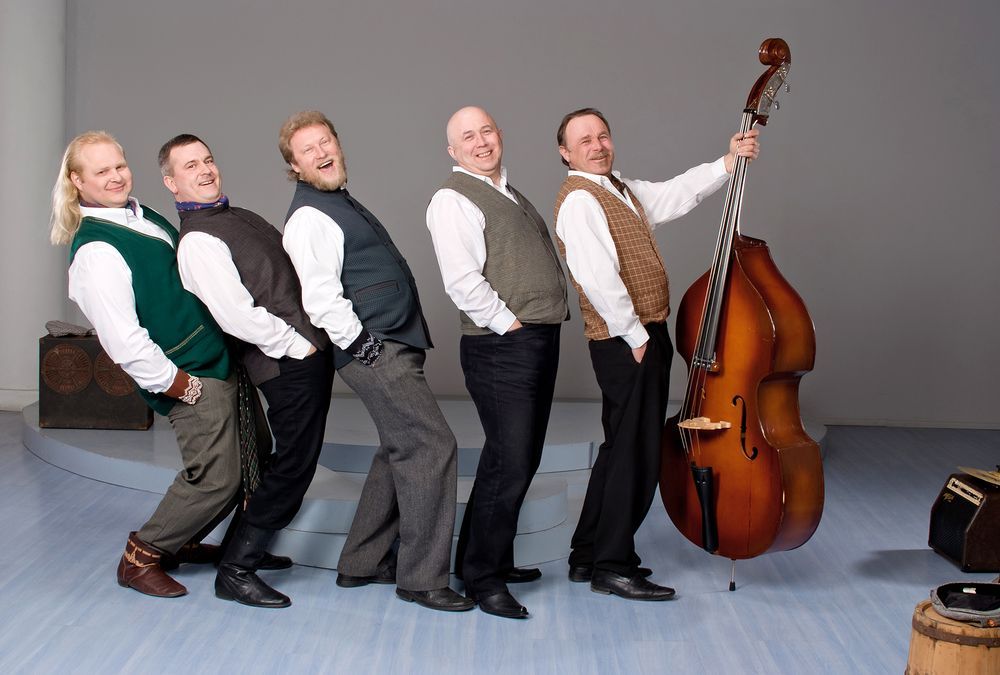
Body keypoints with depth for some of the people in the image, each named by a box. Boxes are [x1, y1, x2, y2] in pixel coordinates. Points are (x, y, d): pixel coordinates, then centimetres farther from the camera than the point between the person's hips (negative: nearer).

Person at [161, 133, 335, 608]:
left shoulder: (240, 216, 16)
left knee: (293, 461, 17)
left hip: (310, 353, 10)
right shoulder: (198, 241, -15)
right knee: (294, 465, -7)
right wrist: (298, 346, -16)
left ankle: (250, 548, 30)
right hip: (290, 363, -9)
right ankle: (234, 571, 1)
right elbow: (236, 316, -23)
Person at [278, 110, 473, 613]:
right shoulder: (310, 218, -13)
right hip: (375, 351, -10)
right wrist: (364, 346, -17)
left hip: (395, 347, 10)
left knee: (400, 453, 15)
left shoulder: (341, 202, 20)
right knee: (431, 446, -12)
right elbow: (321, 300, -22)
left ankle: (360, 564, 25)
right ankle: (421, 578, -4)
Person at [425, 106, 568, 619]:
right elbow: (463, 282, -19)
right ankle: (482, 577, 3)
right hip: (500, 346, -9)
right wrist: (510, 325, -16)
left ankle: (491, 557, 28)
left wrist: (540, 330, 15)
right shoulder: (453, 200, -9)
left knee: (522, 459, 15)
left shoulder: (507, 193, 21)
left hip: (541, 341, 9)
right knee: (509, 463, -10)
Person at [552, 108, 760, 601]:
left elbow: (676, 195, 18)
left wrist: (728, 162, 8)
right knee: (636, 452, -6)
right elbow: (598, 277, -22)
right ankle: (613, 566, 2)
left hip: (644, 337, 10)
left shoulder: (621, 190, 18)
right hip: (625, 342, -10)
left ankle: (588, 556, 24)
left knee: (622, 448, 15)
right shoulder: (579, 199, -13)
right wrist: (635, 336, -19)